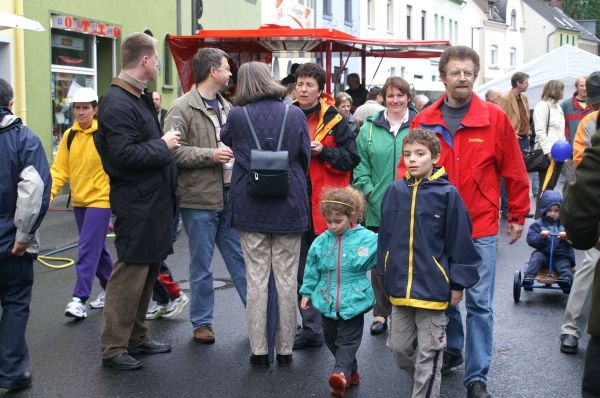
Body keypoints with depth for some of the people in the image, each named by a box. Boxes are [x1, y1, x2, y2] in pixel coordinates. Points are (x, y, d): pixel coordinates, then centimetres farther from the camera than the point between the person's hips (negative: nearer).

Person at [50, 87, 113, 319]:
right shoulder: (69, 136, 5)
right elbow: (60, 168, 4)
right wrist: (50, 191, -10)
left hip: (100, 200, -6)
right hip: (79, 201, 6)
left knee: (88, 250, -10)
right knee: (97, 248, 17)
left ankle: (79, 299, -8)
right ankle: (110, 289, 32)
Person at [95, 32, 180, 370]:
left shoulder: (139, 98, 13)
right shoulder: (118, 103, -18)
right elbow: (124, 154, -26)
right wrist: (163, 145, -16)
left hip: (152, 200, 10)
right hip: (135, 203, -10)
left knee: (148, 271, 16)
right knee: (130, 274, -4)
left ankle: (137, 337, 27)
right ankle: (113, 348, 5)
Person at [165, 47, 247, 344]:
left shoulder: (226, 106, 14)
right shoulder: (183, 108, -10)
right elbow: (173, 150, -19)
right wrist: (210, 155, -21)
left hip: (230, 196, 6)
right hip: (199, 199, -6)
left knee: (241, 259, 12)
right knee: (201, 265, 6)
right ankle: (202, 322, 18)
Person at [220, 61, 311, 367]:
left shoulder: (237, 116, -6)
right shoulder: (295, 115, -4)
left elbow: (226, 142, 14)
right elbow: (305, 159, 5)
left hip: (250, 207, -1)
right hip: (289, 207, 1)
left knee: (256, 278, 5)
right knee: (287, 279, 7)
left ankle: (259, 350, 8)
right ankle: (285, 350, 14)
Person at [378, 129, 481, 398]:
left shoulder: (447, 194, -10)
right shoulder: (395, 191, 2)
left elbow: (460, 241, -7)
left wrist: (458, 283, -6)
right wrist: (385, 273, 13)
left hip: (433, 288, -5)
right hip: (400, 288, 5)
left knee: (428, 353, 4)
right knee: (399, 347, 16)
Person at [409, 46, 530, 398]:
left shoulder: (495, 118, -3)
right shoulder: (424, 121, 2)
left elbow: (514, 171, 3)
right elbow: (407, 168, 8)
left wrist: (518, 215, 6)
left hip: (480, 227, -2)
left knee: (480, 303, -1)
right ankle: (452, 351, 36)